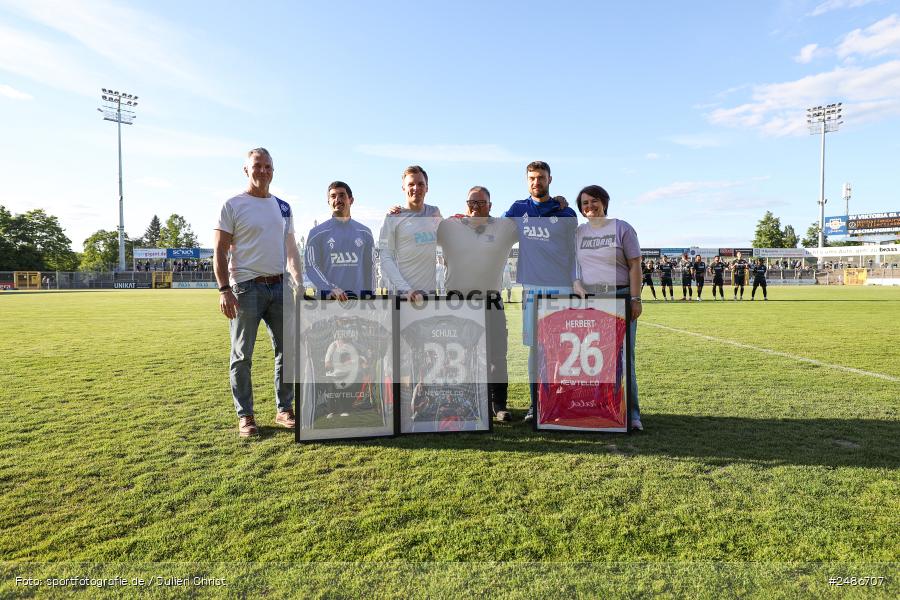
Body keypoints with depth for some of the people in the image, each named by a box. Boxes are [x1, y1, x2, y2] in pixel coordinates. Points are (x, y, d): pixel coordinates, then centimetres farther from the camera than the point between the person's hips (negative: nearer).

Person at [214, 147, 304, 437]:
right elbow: (220, 251, -4)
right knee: (242, 356, 2)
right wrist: (224, 290, -13)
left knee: (287, 350, 7)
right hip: (246, 288, -5)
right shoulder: (233, 205, 0)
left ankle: (284, 410, 20)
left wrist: (299, 284, 9)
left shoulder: (283, 207, 14)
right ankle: (245, 416, 14)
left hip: (279, 286, 5)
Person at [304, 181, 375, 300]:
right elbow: (311, 267, -4)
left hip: (358, 297, 3)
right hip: (327, 298, -2)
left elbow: (370, 268, 13)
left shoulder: (365, 233, 13)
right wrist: (331, 288, -21)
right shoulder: (317, 233, 4)